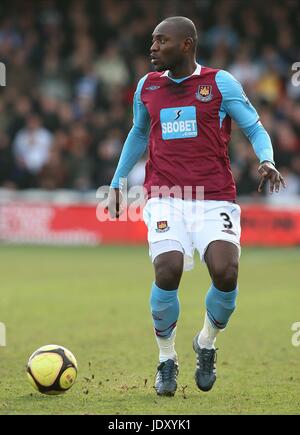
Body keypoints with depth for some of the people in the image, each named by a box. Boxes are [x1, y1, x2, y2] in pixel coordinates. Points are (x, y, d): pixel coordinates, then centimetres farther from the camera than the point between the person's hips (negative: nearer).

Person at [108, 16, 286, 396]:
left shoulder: (220, 83, 3)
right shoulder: (147, 87, 13)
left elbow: (254, 128, 4)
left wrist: (266, 161, -16)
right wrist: (116, 183, 30)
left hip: (214, 199, -2)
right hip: (166, 197, 2)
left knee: (226, 273, -20)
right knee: (167, 272, -20)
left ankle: (206, 344, 11)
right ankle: (166, 361, 1)